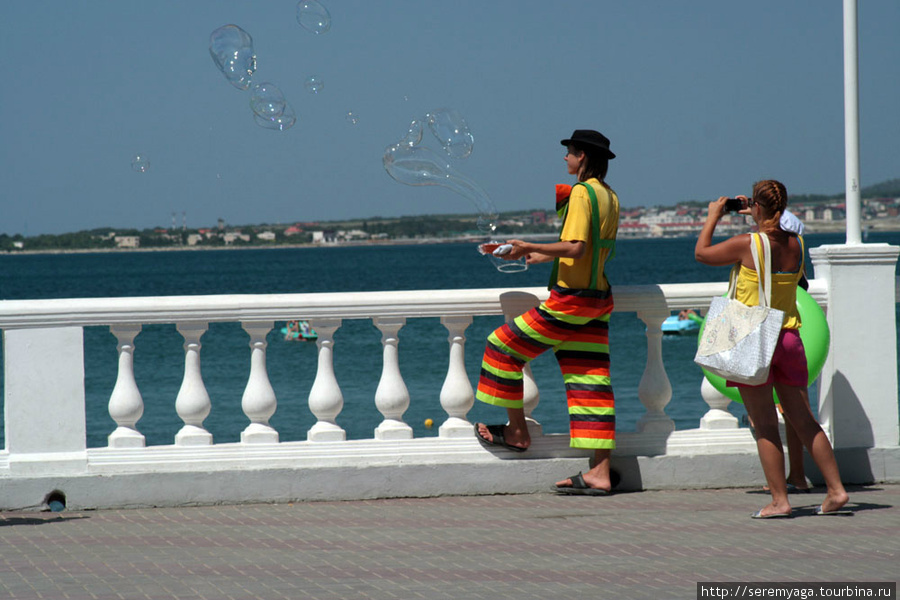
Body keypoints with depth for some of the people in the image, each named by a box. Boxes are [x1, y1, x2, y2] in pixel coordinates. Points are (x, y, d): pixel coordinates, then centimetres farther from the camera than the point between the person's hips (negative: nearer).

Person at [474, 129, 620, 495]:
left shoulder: (581, 193, -14)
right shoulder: (610, 197, 13)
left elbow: (576, 248, -23)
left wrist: (531, 248, -18)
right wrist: (551, 256, 26)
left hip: (570, 299, -9)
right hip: (598, 301, 9)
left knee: (505, 349, 7)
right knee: (590, 381, 4)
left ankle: (517, 432, 16)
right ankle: (599, 473, -1)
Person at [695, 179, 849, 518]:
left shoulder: (746, 245, -14)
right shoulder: (796, 244, 1)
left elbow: (702, 254, 1)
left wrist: (713, 217, 14)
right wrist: (755, 215, 30)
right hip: (789, 338, 5)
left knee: (765, 425, -1)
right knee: (803, 421, 11)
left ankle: (779, 500, -2)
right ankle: (836, 489, 8)